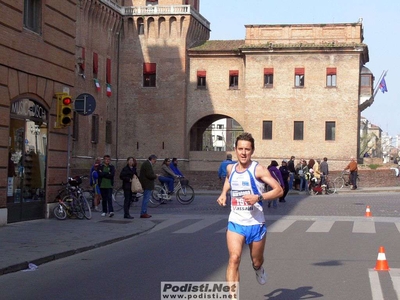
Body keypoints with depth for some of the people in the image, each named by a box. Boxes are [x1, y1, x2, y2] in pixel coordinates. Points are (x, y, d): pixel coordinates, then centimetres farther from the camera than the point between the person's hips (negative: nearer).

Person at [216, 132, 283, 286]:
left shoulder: (258, 170, -12)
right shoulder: (230, 168, 4)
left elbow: (279, 190, -15)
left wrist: (258, 197, -27)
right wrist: (223, 193, 11)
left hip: (256, 223, -2)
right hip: (235, 223, 2)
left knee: (256, 261, 18)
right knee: (234, 258, -19)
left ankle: (258, 269, 57)